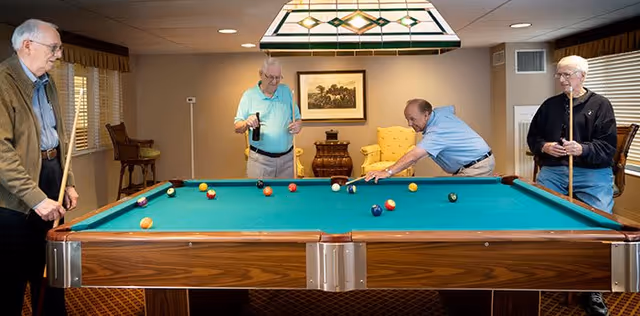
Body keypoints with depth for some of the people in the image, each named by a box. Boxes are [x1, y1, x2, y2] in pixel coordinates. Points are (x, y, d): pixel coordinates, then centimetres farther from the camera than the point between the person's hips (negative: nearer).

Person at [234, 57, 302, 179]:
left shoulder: (287, 91, 8)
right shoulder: (249, 95, -1)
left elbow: (297, 118, 13)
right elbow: (237, 127, 0)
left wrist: (298, 125, -10)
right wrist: (246, 123, -22)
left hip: (287, 158, 3)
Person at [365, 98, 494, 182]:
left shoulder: (435, 133, -26)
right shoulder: (440, 111, 4)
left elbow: (413, 156, -38)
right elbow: (452, 108, 31)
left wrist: (387, 172, -48)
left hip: (476, 169, -11)